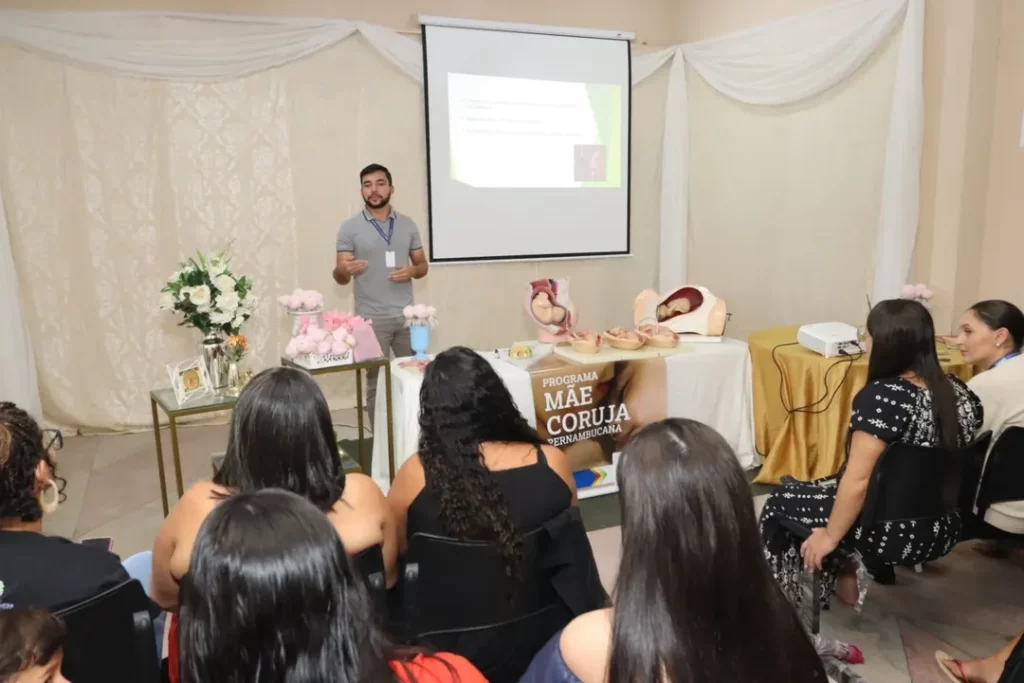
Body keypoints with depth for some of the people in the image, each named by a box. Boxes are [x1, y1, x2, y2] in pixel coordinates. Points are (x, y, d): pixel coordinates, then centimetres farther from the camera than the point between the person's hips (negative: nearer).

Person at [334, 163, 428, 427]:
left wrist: (412, 270, -10)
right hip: (371, 319, -3)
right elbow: (340, 278, -2)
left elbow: (422, 265, 13)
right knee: (376, 382, 3)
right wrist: (344, 270, -26)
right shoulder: (350, 228, -1)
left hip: (406, 316, 3)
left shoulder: (408, 224, 8)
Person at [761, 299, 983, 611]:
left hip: (896, 535, -8)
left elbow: (857, 481, -25)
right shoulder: (960, 392, -1)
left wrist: (830, 537, -12)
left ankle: (782, 602, 24)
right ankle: (847, 575, 26)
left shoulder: (881, 397, -25)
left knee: (780, 503, 11)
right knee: (816, 489, 27)